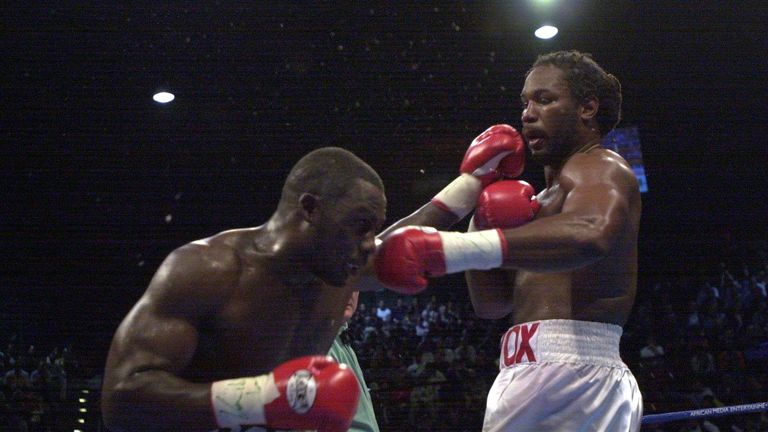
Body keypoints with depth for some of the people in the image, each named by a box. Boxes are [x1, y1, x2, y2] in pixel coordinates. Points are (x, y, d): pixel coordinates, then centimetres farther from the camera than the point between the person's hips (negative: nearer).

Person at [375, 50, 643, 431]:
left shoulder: (599, 168, -3)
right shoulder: (546, 199, 27)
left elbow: (592, 234, -30)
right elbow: (492, 303, 21)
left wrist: (447, 248, -38)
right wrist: (483, 225, 2)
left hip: (570, 375, -10)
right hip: (543, 377, 10)